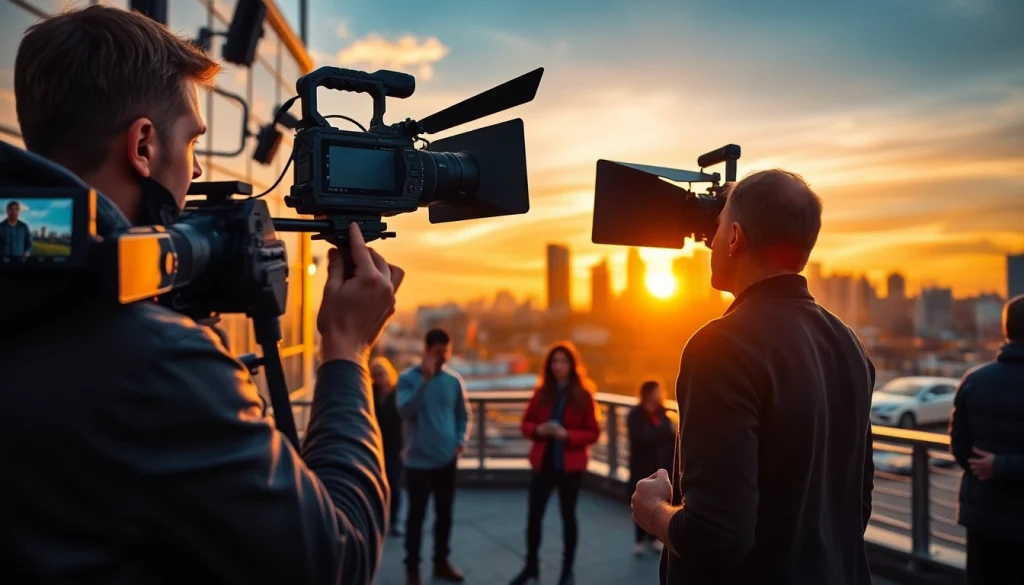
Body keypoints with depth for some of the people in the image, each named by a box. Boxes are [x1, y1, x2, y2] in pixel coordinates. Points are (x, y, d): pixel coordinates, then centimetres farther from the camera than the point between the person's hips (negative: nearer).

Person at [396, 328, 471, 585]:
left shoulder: (455, 380, 3)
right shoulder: (408, 378, -7)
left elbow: (464, 415, 11)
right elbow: (405, 411, -22)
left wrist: (461, 441, -4)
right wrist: (425, 380, -27)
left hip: (447, 459, 4)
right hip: (419, 460, -3)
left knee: (445, 514, 13)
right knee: (416, 515, 3)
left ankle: (441, 562, 28)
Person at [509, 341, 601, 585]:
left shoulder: (583, 395, -7)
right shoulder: (541, 393, 1)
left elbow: (594, 433, -7)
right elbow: (525, 424, 7)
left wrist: (567, 435, -22)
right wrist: (538, 430, -15)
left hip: (570, 465, -2)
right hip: (543, 463, 2)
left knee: (568, 515, 11)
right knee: (534, 515, 5)